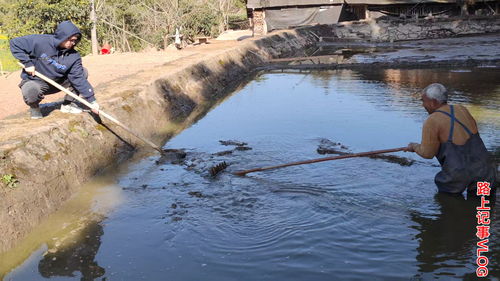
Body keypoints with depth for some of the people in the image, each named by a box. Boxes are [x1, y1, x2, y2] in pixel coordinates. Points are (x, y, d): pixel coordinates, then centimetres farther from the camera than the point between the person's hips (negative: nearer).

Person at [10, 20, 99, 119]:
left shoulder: (74, 56, -12)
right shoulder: (40, 41, -20)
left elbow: (79, 79, -14)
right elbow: (15, 43, -13)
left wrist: (92, 100, -22)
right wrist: (27, 63, -20)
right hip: (35, 81, -4)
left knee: (83, 72, -9)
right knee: (30, 91, -40)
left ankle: (68, 104, 3)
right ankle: (34, 107, -1)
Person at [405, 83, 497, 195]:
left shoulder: (432, 121, -11)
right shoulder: (462, 110, 8)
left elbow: (427, 153, -7)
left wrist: (415, 147, 13)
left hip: (458, 173, -5)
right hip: (484, 167, 5)